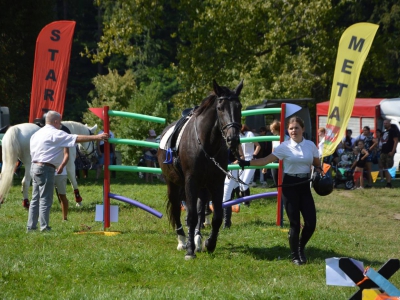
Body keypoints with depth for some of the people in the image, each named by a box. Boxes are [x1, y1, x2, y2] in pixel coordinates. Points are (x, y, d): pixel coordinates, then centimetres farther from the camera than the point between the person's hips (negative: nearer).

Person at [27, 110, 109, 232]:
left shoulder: (36, 134, 16)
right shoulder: (55, 134, -10)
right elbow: (77, 139, -15)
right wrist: (97, 137, -13)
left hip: (35, 166, 9)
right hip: (46, 169, -9)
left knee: (36, 198, 13)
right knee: (45, 199, -5)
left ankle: (31, 226, 14)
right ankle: (44, 228, -5)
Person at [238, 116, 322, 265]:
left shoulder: (310, 145, 3)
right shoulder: (285, 147, -5)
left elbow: (317, 164, 15)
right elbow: (266, 160, -12)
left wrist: (318, 170, -8)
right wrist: (248, 163, -24)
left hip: (304, 186, 3)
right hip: (289, 186, -3)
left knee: (311, 222, -2)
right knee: (295, 223, -3)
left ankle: (301, 248, 25)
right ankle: (295, 256, 15)